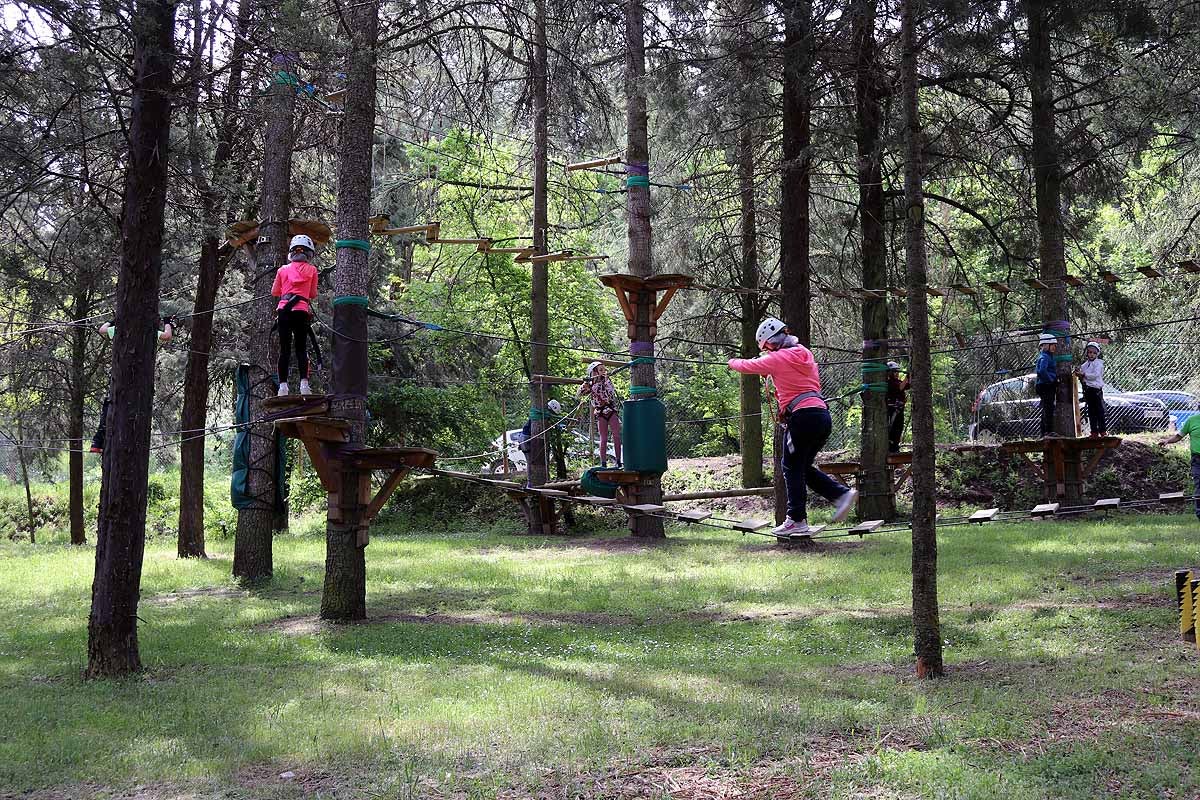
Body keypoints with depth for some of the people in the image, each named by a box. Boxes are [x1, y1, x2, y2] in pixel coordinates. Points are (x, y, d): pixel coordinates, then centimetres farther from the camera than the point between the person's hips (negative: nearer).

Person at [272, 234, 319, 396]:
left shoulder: (283, 269, 11)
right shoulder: (312, 270, 8)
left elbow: (275, 292, 18)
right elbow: (313, 295, 12)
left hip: (284, 310, 1)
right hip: (301, 311, -1)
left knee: (284, 349, 3)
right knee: (301, 348, 4)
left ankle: (283, 385, -4)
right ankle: (304, 383, -9)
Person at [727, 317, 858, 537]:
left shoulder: (778, 358, -4)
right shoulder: (805, 354, 18)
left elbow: (749, 366, 5)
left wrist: (733, 362, 27)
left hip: (802, 416, -8)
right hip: (823, 414, 8)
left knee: (792, 469, 1)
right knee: (804, 467, 17)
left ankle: (797, 520, 2)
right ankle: (841, 494, 4)